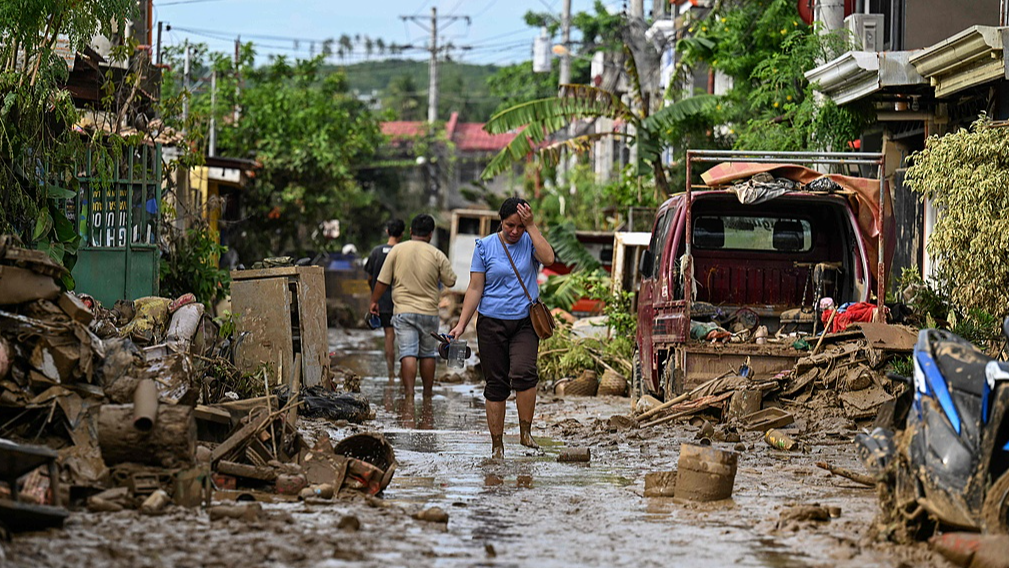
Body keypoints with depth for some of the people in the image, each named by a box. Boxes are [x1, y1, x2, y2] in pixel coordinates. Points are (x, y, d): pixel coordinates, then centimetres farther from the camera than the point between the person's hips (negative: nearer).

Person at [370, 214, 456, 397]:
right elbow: (450, 282, 5)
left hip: (403, 312, -1)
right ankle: (427, 394, 20)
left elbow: (383, 281, 0)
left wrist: (374, 301, 14)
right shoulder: (437, 255, -1)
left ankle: (409, 393, -19)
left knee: (408, 354, -7)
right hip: (429, 313, 1)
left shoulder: (397, 250, -1)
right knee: (428, 354, 12)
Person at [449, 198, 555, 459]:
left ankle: (525, 432, -10)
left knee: (524, 373, -23)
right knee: (496, 384, 3)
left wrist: (531, 226, -13)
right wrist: (461, 324, -4)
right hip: (492, 323, 1)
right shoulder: (485, 246, 3)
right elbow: (475, 288, 3)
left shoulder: (529, 242, 4)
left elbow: (548, 258, -17)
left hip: (525, 323, -1)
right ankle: (497, 445, 10)